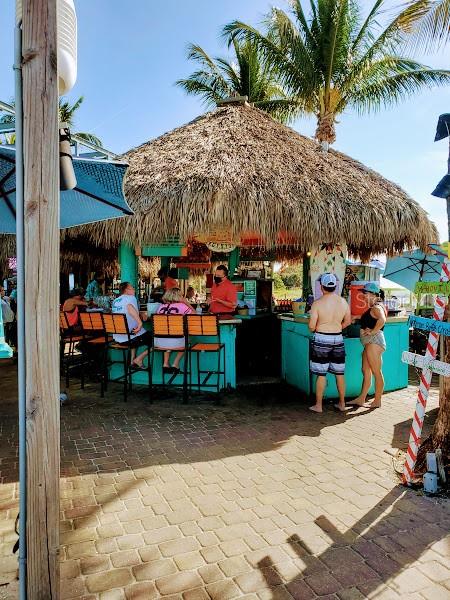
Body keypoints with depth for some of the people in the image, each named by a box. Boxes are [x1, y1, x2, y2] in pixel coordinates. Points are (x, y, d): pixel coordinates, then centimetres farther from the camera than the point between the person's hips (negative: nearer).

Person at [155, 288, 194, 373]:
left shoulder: (161, 307, 13)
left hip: (158, 342, 4)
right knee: (186, 341, 28)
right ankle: (175, 364, 22)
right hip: (175, 342, -4)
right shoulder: (182, 306, 2)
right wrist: (186, 302, 17)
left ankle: (166, 364, 28)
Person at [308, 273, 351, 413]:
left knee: (321, 374, 3)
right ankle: (342, 403, 24)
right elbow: (348, 321, 11)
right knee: (339, 373, 14)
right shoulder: (343, 302, 0)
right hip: (338, 339, 4)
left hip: (321, 339, -4)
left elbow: (312, 326, -12)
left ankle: (318, 405, 11)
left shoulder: (317, 303, -13)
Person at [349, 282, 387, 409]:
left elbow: (382, 320, -33)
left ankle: (377, 401, 7)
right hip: (370, 343, 11)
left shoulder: (376, 307, -14)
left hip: (374, 342, -11)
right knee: (366, 371, 13)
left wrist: (372, 332, -23)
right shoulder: (373, 308, 17)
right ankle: (361, 399, 20)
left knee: (376, 372, -2)